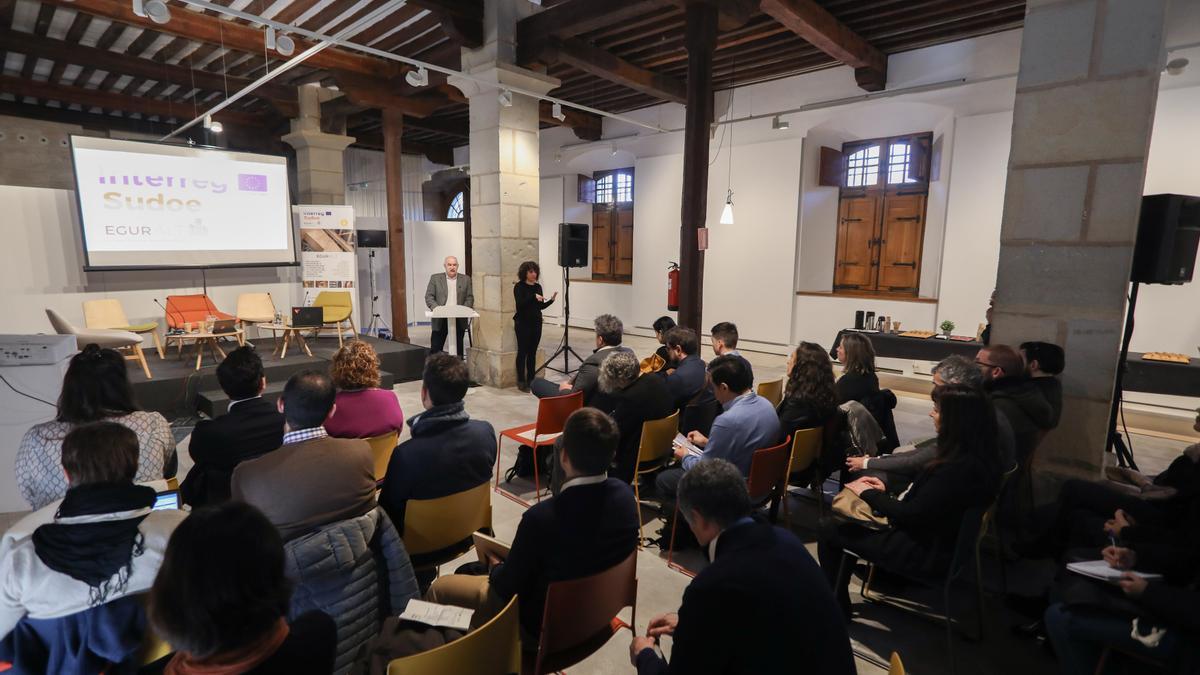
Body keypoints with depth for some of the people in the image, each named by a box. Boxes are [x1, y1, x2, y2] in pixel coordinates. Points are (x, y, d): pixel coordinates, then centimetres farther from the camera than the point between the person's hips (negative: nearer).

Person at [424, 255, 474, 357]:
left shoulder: (466, 279, 8)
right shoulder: (435, 278, 6)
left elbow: (470, 298, 5)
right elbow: (429, 297, 2)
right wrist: (437, 308, -15)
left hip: (459, 320, 1)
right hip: (440, 319, 0)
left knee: (458, 349, 6)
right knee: (435, 349, 1)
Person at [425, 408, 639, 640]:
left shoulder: (542, 517, -36)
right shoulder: (625, 495, -18)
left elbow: (508, 587, -18)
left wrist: (496, 568, 5)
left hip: (543, 624, -6)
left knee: (440, 588, 12)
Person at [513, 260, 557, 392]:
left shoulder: (538, 286, 10)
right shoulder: (519, 286, -6)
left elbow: (541, 306, 12)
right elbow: (520, 304, -19)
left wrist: (551, 300, -2)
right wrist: (534, 296, -28)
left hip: (536, 323, 5)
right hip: (523, 323, -5)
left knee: (532, 352, 8)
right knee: (522, 352, 0)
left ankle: (531, 379, 16)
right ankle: (521, 381, 6)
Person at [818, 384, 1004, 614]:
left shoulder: (959, 467, -30)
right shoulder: (975, 456, 0)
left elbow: (911, 515, -24)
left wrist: (869, 493, -11)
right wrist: (886, 489, 5)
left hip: (926, 550, -10)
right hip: (936, 537, 10)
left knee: (830, 530, -3)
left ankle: (837, 608, 15)